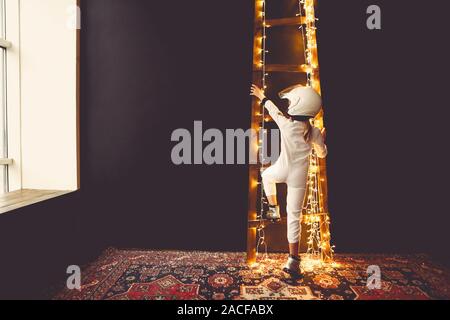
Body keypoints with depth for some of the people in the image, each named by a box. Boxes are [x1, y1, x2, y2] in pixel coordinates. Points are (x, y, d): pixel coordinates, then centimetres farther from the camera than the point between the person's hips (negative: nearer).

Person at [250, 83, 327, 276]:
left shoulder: (286, 124, -16)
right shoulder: (314, 132, -9)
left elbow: (272, 108, 4)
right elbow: (322, 154, 5)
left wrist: (261, 96, 23)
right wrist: (322, 138, 23)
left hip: (282, 171, -1)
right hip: (299, 176, 1)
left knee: (266, 176, 36)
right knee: (294, 215, 6)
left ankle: (273, 209, 34)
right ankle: (293, 260, 9)